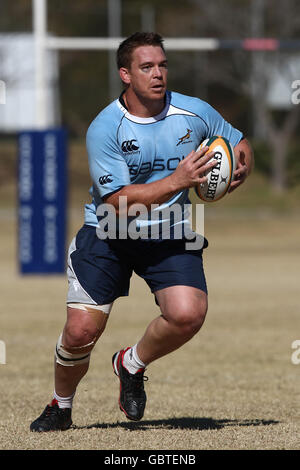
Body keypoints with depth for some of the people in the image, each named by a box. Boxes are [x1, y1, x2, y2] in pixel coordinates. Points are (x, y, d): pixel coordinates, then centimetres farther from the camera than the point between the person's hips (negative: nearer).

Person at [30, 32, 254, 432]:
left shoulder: (195, 113, -6)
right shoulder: (103, 129, -16)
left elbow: (241, 145, 13)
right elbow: (121, 202, -22)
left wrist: (239, 169, -11)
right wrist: (178, 180, -31)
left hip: (170, 236, 2)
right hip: (108, 236, -2)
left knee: (188, 314, -23)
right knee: (81, 331, -9)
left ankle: (132, 365, 9)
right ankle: (61, 407, 21)